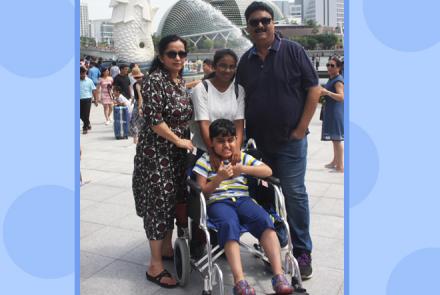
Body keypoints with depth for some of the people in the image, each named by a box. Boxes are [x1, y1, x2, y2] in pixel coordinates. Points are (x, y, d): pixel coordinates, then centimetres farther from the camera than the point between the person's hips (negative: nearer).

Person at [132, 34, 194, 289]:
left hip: (177, 152, 8)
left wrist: (185, 141, 12)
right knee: (159, 203, -4)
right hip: (156, 152, -8)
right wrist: (178, 140, -15)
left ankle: (167, 248, 31)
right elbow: (153, 118, -21)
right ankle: (155, 266, 7)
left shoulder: (182, 82, 11)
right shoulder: (155, 80, -14)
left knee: (173, 200, 14)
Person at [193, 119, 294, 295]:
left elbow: (268, 171, 10)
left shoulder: (243, 158, 20)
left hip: (243, 199, 3)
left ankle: (278, 275, -31)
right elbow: (202, 191, 5)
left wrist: (244, 169, -4)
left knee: (265, 220, -29)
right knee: (229, 225, -37)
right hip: (218, 202, -2)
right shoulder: (205, 161, 12)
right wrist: (219, 177, -10)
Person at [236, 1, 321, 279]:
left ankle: (302, 252, 16)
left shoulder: (293, 50, -3)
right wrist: (244, 136, 5)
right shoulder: (245, 61, 9)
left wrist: (302, 128, -11)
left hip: (289, 140, -4)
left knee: (294, 194, 0)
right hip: (257, 141, 4)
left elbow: (314, 89, -6)